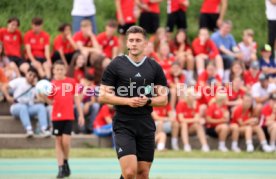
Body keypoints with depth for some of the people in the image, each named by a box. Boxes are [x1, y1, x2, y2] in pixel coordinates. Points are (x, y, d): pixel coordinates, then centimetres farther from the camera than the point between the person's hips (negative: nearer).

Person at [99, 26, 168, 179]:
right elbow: (102, 96, -1)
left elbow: (164, 99, 9)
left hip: (146, 126, 3)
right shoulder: (116, 65, 0)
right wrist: (128, 101, -14)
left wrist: (147, 101, -12)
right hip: (123, 126, -3)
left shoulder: (154, 67, 7)